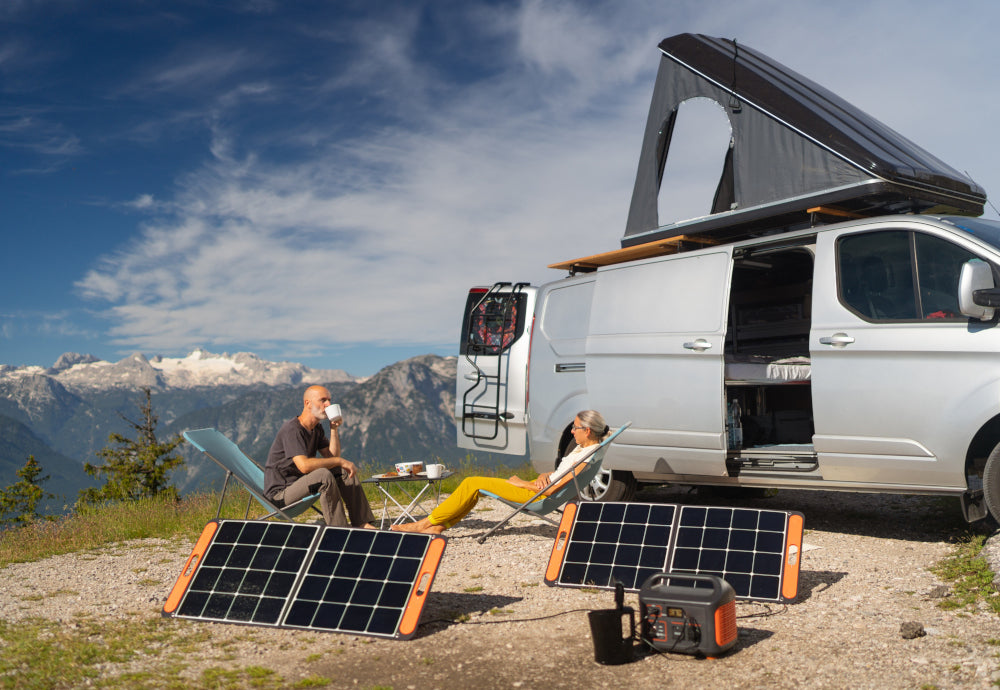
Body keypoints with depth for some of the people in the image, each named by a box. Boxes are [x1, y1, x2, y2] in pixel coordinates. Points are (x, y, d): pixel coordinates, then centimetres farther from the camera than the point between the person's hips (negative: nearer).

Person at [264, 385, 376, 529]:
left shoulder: (316, 428, 11)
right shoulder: (292, 429, -20)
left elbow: (331, 457, 7)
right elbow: (304, 465, -33)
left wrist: (334, 429, -3)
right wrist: (340, 461, -26)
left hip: (301, 482, 10)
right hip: (280, 493, -10)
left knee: (344, 472, 2)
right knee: (323, 475, -32)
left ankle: (362, 524, -5)